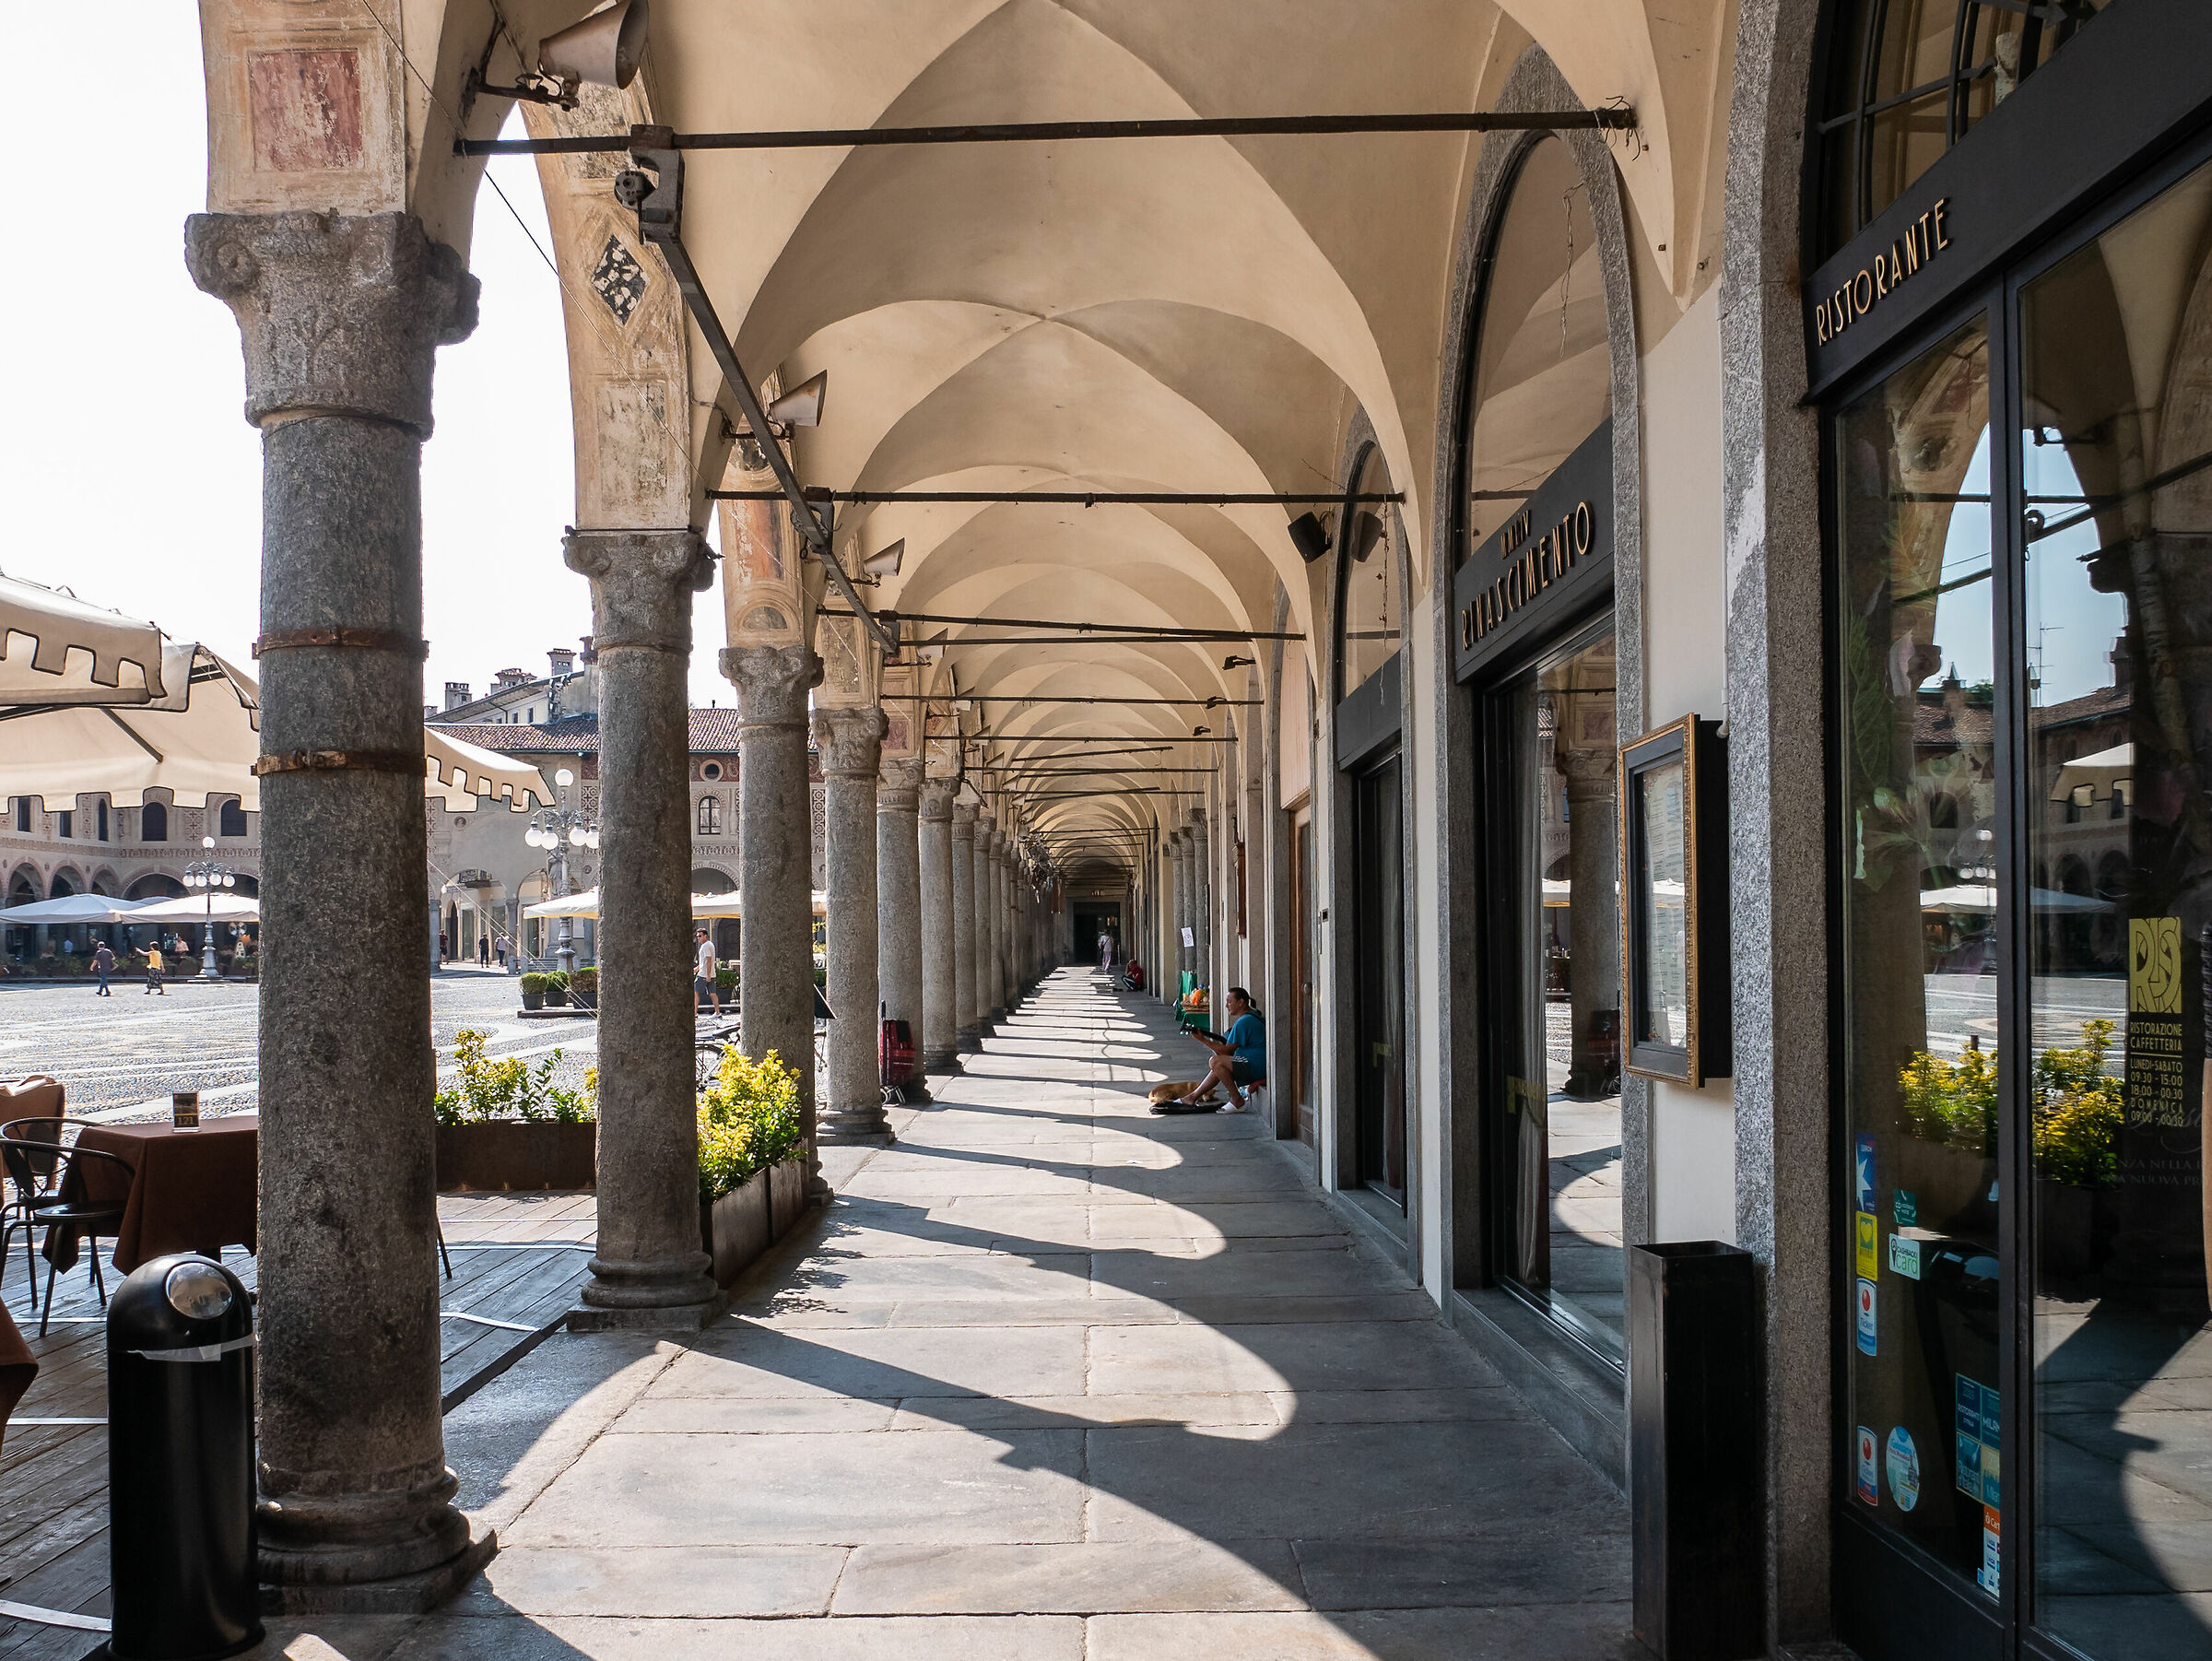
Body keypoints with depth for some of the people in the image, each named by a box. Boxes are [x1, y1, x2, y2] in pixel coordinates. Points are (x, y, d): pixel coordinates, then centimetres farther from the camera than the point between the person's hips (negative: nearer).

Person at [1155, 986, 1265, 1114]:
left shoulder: (1244, 1022, -17)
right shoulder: (1253, 1015, 17)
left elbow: (1227, 1050, -15)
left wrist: (1203, 1039, -9)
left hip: (1255, 1068, -11)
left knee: (1215, 1062, -17)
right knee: (1219, 1064, 17)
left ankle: (1237, 1099, -9)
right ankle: (1193, 1097, 22)